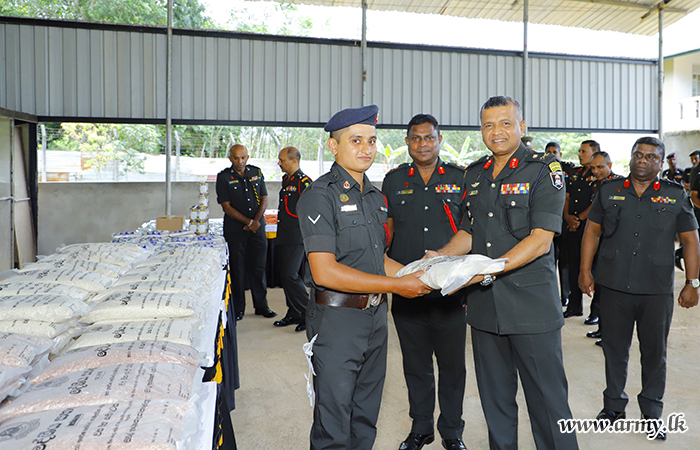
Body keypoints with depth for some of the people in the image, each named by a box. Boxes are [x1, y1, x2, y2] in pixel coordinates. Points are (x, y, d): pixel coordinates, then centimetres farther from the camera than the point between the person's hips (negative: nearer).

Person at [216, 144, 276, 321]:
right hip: (234, 230, -2)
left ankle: (261, 306, 18)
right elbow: (227, 207, -8)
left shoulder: (257, 173, 7)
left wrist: (256, 221, -7)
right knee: (237, 269, 1)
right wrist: (248, 222, -13)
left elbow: (264, 199, 7)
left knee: (258, 267, 7)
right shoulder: (224, 177, -3)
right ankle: (237, 309, 13)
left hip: (258, 228, 3)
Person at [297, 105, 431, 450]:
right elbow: (325, 272, -21)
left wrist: (416, 273, 2)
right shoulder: (320, 195, -13)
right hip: (336, 320, -7)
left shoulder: (376, 197, 13)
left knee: (365, 421, 19)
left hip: (375, 316, 7)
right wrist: (396, 285, -19)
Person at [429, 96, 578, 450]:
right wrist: (439, 256, 1)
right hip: (484, 305, 5)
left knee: (547, 398, 4)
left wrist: (489, 270, -23)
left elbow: (540, 239, -15)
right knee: (494, 397, 16)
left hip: (531, 304, -5)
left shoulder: (544, 170, -5)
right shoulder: (474, 174, 12)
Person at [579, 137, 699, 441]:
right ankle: (614, 405, 28)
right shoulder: (609, 191, 5)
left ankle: (652, 413, 27)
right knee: (614, 347, 11)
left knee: (655, 352, 9)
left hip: (657, 290, 0)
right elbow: (592, 230, 6)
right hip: (613, 286, 1)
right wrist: (585, 270, -1)